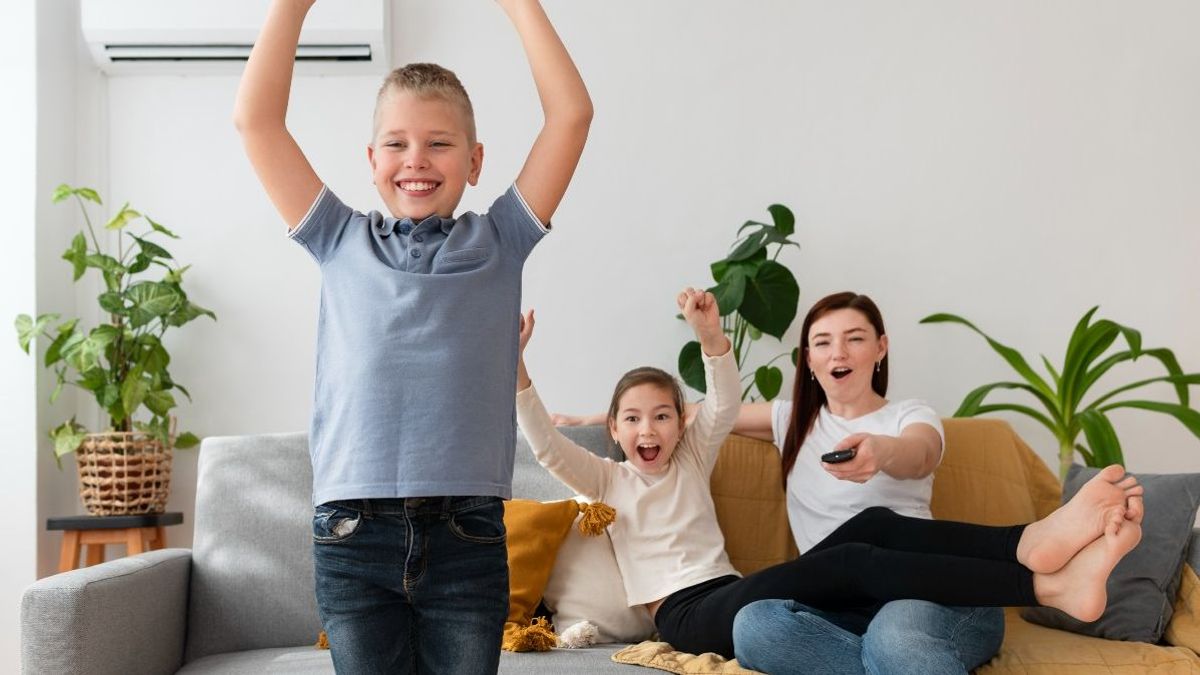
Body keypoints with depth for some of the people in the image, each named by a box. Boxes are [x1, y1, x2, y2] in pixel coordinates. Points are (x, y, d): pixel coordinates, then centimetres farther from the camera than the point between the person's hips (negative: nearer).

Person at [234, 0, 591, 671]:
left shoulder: (497, 241, 9)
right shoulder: (342, 242, 11)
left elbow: (571, 113, 3)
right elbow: (256, 117, 7)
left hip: (467, 537, 0)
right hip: (354, 533, 1)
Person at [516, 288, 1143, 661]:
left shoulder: (690, 459, 23)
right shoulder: (605, 480, 14)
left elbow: (724, 405, 5)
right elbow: (546, 445, -5)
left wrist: (710, 335, -14)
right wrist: (517, 370, -20)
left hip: (733, 594, 5)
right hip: (686, 616, -5)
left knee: (874, 524, -22)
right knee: (852, 559, -29)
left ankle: (1031, 542, -43)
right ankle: (1050, 585, -40)